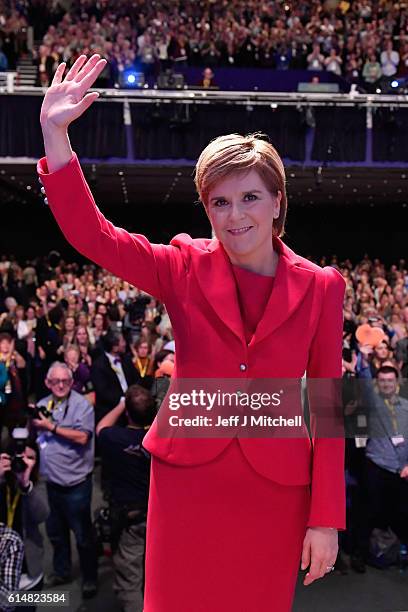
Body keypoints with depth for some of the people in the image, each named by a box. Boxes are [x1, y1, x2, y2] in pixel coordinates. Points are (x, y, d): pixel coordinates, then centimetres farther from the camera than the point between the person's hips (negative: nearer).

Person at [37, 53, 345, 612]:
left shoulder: (319, 287, -3)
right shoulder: (184, 268, -2)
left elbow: (328, 404, -3)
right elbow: (89, 232, -12)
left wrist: (326, 518, -3)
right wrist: (55, 134, -20)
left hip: (276, 492, 0)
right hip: (188, 482, 0)